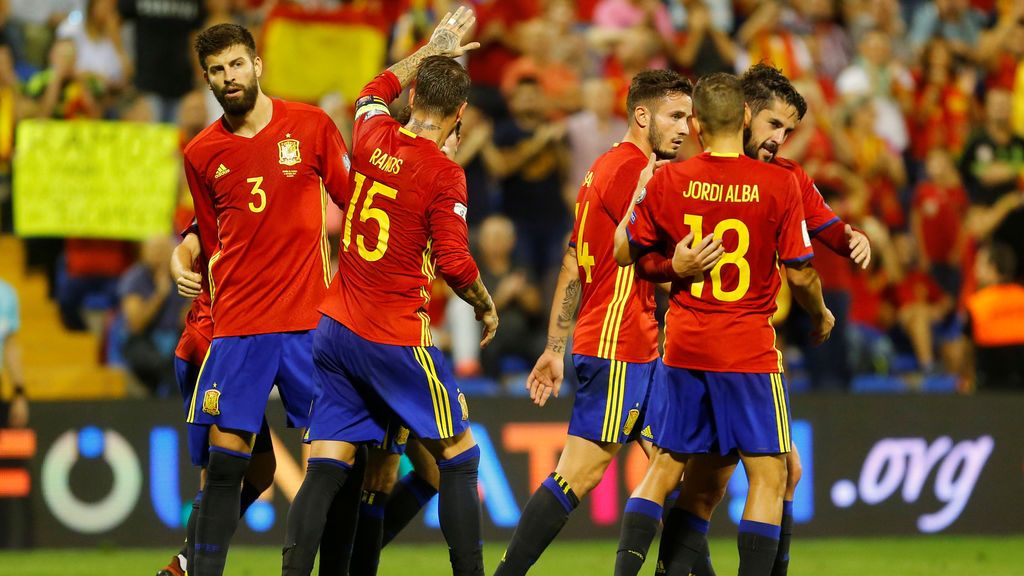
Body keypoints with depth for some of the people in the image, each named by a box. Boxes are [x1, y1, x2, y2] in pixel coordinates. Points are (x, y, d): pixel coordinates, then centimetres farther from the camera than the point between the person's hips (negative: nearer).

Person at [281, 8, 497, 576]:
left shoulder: (372, 137, 4)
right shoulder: (444, 174, -12)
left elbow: (375, 91, 27)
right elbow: (454, 263, -14)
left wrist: (433, 49, 35)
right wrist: (486, 307, 5)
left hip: (335, 331, 6)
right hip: (396, 339, -6)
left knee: (326, 467, 2)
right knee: (459, 458, 8)